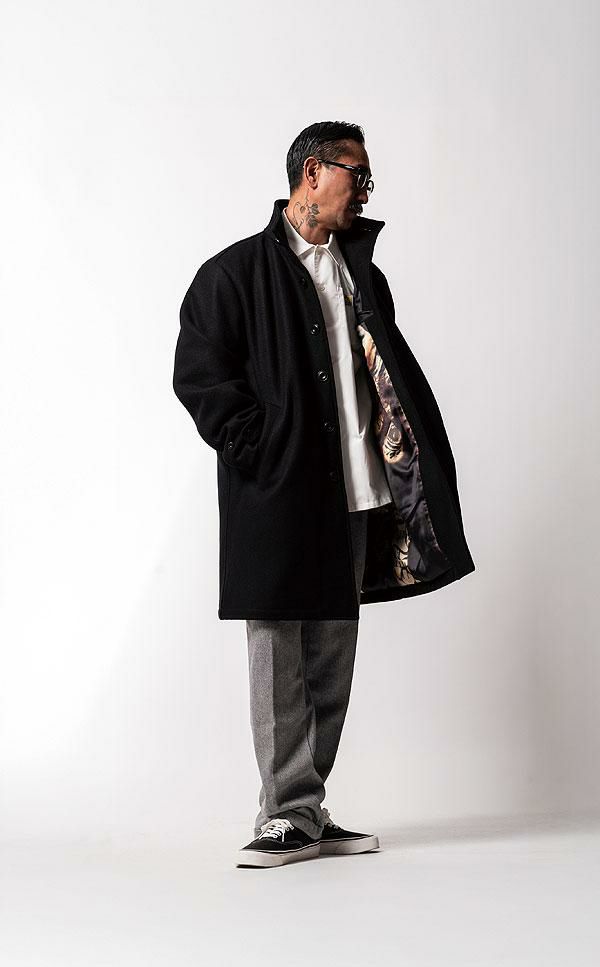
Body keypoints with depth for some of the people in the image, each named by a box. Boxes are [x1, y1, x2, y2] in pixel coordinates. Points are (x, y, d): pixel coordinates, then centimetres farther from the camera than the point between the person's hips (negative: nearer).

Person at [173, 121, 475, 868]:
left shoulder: (362, 275, 17)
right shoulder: (238, 271, -2)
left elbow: (389, 373, 20)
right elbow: (199, 373, -8)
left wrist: (396, 456, 5)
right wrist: (260, 452, -13)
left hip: (353, 495, 7)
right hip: (278, 498, -6)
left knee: (332, 660, 9)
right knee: (280, 658, -3)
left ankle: (307, 812, 18)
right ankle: (288, 816, 4)